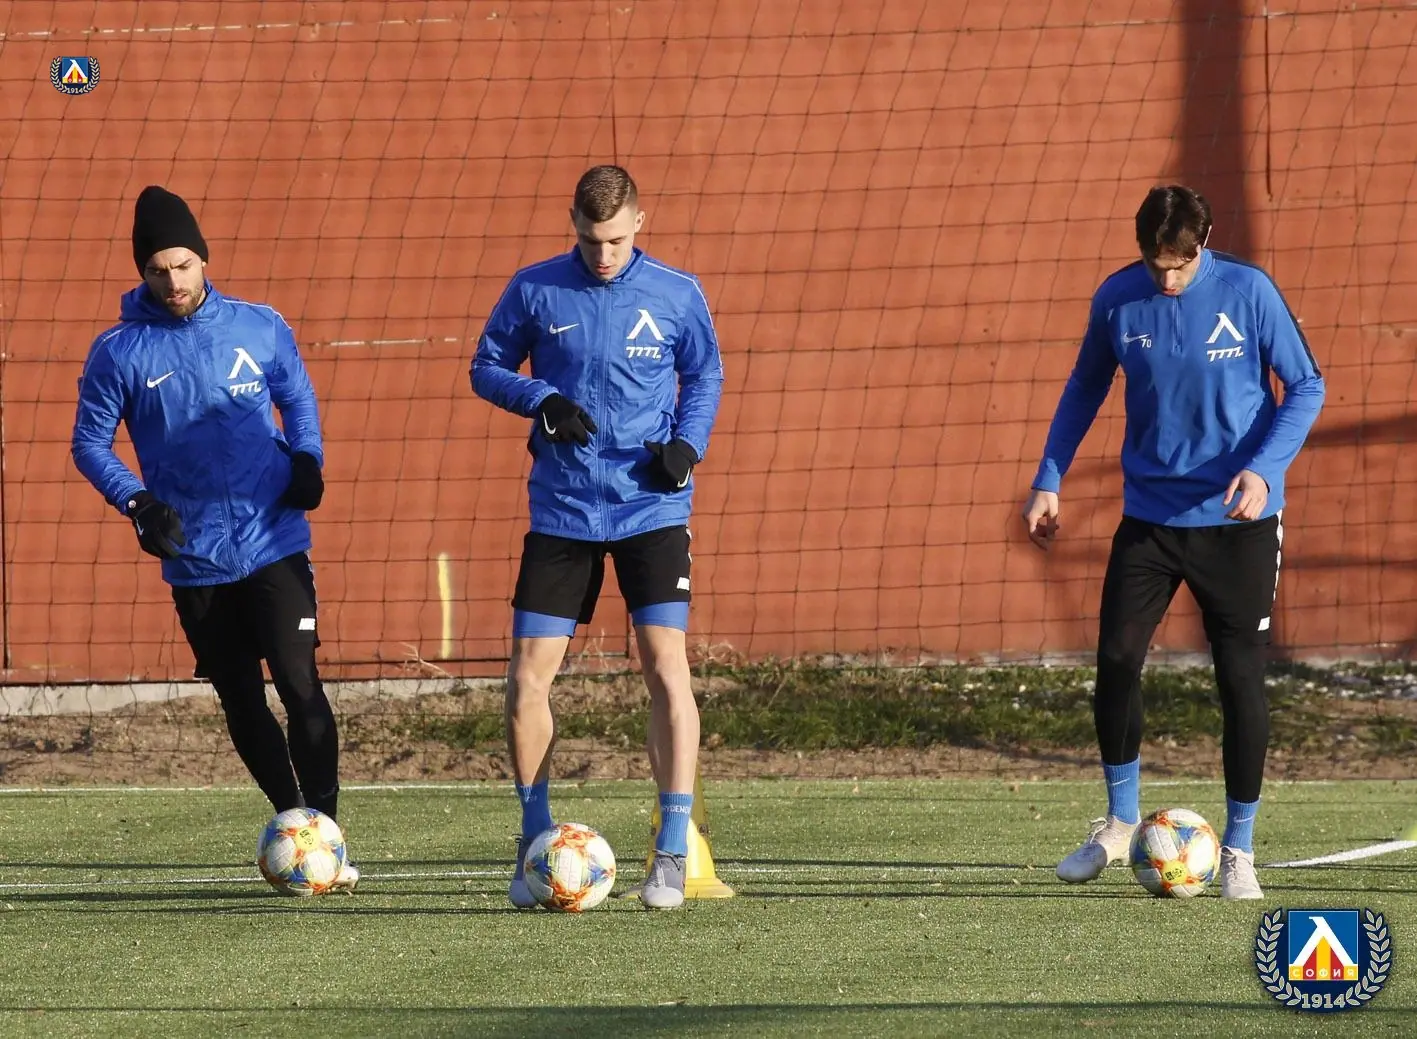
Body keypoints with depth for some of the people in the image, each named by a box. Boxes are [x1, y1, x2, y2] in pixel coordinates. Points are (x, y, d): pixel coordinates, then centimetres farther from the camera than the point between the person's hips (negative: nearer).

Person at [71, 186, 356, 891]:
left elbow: (297, 398, 16)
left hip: (275, 542, -1)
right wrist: (137, 501, -12)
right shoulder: (119, 352, -3)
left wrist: (307, 460, -2)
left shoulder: (260, 328, 2)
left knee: (298, 682, -13)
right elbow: (90, 443, 3)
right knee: (241, 702, 8)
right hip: (193, 561, 1)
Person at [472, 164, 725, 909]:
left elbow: (705, 376, 12)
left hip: (651, 506, -1)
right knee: (528, 677, -1)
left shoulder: (677, 296, -1)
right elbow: (486, 367, 7)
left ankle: (673, 854, -6)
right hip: (561, 508, 1)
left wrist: (688, 441, -6)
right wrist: (541, 400, -12)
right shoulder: (535, 291, -1)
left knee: (666, 665, -12)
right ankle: (535, 841, 18)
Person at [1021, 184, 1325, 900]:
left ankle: (1238, 848, 11)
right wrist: (1048, 482, 6)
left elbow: (1306, 385, -4)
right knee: (1115, 662, -6)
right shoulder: (1118, 298, -3)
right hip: (1149, 513, 2)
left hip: (1237, 519, -2)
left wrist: (1264, 469, -17)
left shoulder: (1248, 291, -10)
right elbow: (1085, 389, 12)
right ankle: (1120, 822, 15)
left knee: (1241, 679, -1)